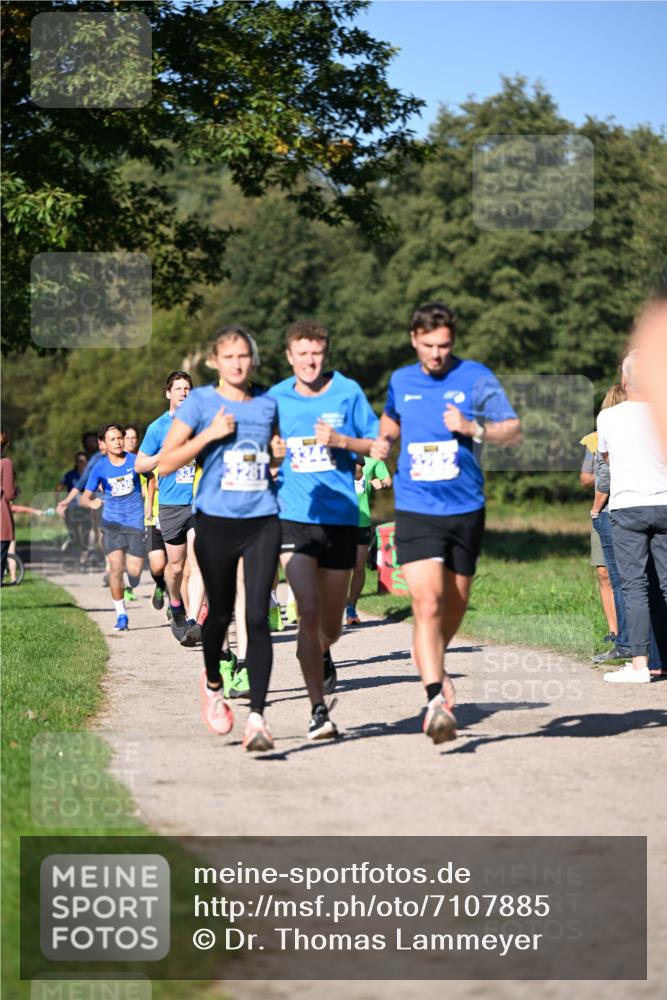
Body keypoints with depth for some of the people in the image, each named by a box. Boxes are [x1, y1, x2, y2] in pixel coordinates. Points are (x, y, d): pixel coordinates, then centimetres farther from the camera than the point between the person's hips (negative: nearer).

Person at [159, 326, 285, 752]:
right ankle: (213, 684, 42)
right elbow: (166, 463, -4)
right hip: (216, 520, -1)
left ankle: (257, 717, -10)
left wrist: (279, 453, 4)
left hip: (263, 520, 2)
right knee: (221, 612, 12)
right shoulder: (200, 402, -1)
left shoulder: (267, 404, 10)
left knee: (258, 617, -9)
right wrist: (210, 433, -14)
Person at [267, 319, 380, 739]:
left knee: (331, 622, 11)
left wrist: (341, 441, -12)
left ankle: (323, 654, 49)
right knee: (308, 611, -16)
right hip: (293, 517, -1)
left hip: (341, 518, 1)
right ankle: (318, 710, -11)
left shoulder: (348, 393, 0)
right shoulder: (275, 398, 4)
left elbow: (378, 445, 4)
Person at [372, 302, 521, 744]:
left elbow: (514, 430, -3)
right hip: (415, 510, 0)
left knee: (455, 605, 13)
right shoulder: (401, 381, 6)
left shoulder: (476, 377, -3)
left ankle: (432, 664, 42)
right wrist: (383, 442, 5)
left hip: (465, 509, 0)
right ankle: (437, 699, -18)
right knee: (427, 603, -16)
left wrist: (473, 428, -20)